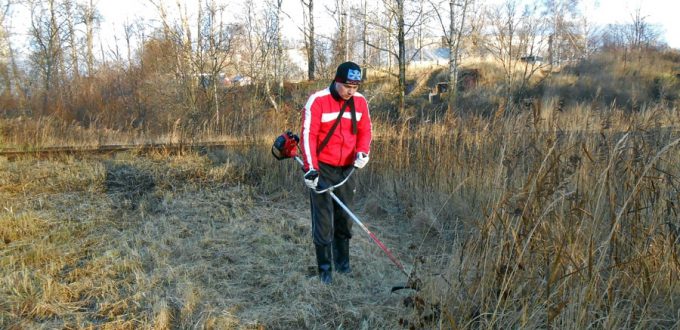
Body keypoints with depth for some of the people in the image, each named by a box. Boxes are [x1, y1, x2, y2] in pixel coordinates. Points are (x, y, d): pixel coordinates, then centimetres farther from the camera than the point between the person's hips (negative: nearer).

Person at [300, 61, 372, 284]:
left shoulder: (360, 102, 1)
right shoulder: (317, 101, -14)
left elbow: (364, 130, 11)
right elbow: (308, 135, -16)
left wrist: (363, 152, -8)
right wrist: (310, 168, -22)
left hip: (347, 168, 5)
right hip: (322, 168, -5)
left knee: (345, 216, 11)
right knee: (323, 219, -3)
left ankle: (342, 261, 27)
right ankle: (324, 267, 8)